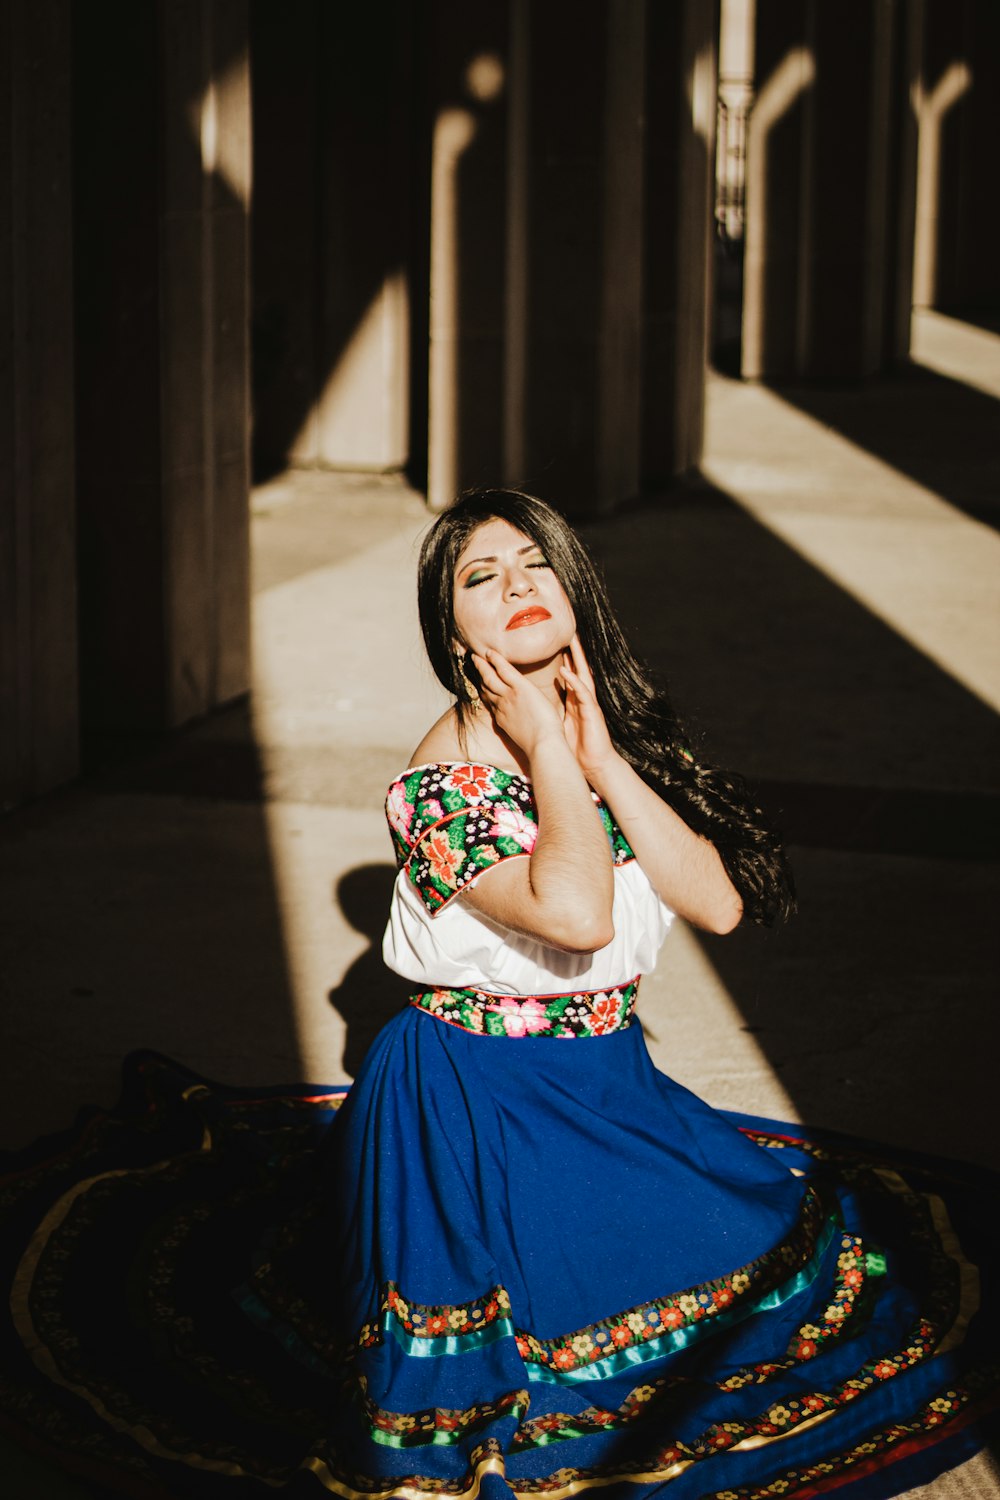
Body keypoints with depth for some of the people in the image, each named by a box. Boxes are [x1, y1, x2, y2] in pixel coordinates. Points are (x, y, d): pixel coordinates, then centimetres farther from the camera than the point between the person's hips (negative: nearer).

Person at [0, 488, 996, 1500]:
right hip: (479, 1103, -6)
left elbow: (721, 901, -10)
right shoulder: (445, 779, -17)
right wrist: (548, 749, -20)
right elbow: (576, 914, -32)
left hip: (609, 1089, 7)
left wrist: (601, 757, -14)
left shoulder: (622, 736, 3)